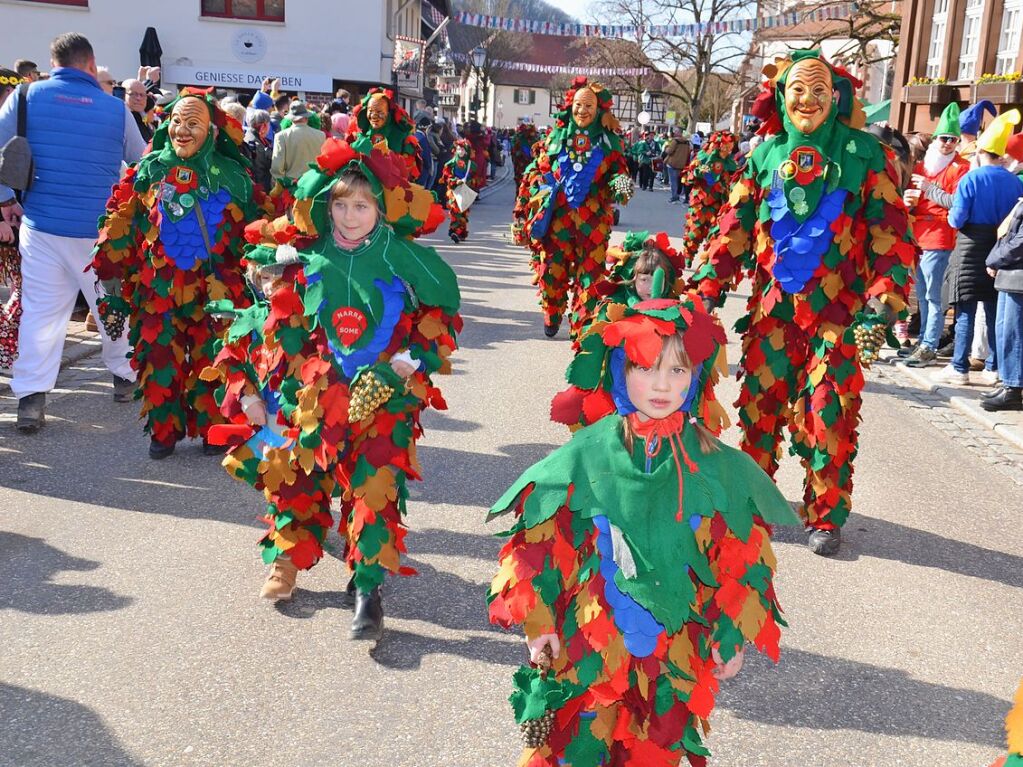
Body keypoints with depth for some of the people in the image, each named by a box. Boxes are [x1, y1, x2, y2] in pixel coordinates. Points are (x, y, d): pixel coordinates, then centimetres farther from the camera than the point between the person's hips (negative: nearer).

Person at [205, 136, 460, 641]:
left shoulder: (402, 259, -2)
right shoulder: (303, 257, 3)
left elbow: (441, 311, 6)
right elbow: (270, 320, 11)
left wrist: (411, 359, -4)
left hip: (380, 397, -2)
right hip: (309, 395, 3)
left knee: (374, 485, -10)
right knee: (292, 475, 10)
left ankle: (369, 588, 0)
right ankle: (287, 559, 34)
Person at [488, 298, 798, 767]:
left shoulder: (716, 468, -7)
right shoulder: (586, 456, -10)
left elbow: (739, 560, 0)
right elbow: (542, 542, -4)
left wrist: (733, 637, 4)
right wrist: (539, 621, -4)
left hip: (675, 651, 1)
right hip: (588, 642, -1)